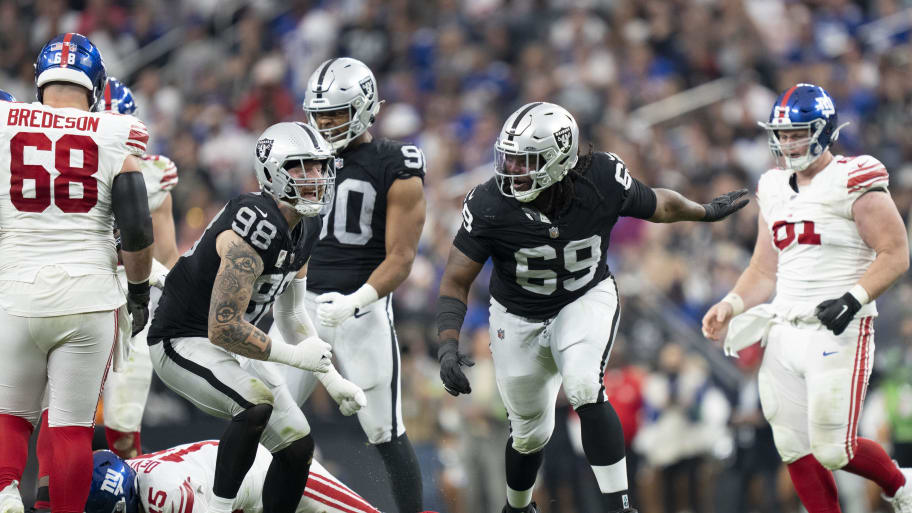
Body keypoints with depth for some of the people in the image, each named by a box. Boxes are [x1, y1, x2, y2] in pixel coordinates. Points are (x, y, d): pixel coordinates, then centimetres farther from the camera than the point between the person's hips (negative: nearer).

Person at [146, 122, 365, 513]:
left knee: (298, 446, 6)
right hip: (183, 343, -10)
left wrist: (332, 380, 8)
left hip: (228, 345, 10)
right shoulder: (257, 231, -29)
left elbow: (289, 312, 15)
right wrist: (294, 355, -21)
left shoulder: (303, 230, 2)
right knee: (258, 403, -34)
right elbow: (222, 329, -30)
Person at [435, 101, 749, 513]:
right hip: (518, 317, 1)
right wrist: (448, 346, -31)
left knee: (584, 390, -29)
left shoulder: (601, 181, -24)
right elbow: (456, 281, -18)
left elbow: (659, 206, -1)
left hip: (586, 299, -1)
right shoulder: (490, 205, -26)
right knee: (530, 432, 13)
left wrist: (707, 212, 16)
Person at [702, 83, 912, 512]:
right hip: (784, 331, 7)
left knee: (834, 450, -8)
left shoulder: (853, 183, -8)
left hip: (837, 333, -7)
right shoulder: (775, 190, 14)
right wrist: (730, 306, 4)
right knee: (794, 449, 4)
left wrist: (854, 299, -22)